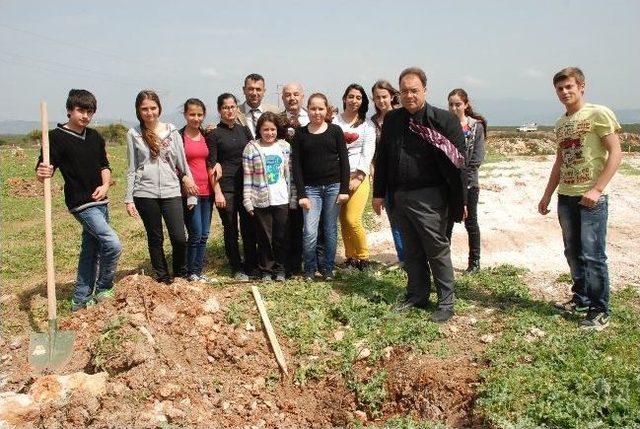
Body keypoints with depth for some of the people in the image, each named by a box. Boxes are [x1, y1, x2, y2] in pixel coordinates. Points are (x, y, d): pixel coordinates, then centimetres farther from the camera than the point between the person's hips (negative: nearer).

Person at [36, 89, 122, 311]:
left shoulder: (95, 137, 9)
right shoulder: (57, 137, -9)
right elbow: (44, 168, -12)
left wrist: (105, 185, -2)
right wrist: (42, 173, -35)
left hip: (100, 201, 7)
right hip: (81, 203, -7)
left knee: (91, 250, 12)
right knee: (113, 244, -16)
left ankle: (81, 299, 24)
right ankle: (103, 290, 6)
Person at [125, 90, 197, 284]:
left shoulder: (172, 132, 4)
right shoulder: (134, 134, 2)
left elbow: (182, 163, 7)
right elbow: (132, 169, 5)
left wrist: (191, 195, 5)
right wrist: (128, 199, 1)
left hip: (171, 192, 1)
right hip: (145, 194, 0)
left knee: (179, 238, -5)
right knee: (155, 238, 9)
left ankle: (179, 271, 22)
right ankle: (163, 278, 23)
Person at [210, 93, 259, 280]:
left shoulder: (244, 130, 10)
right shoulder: (214, 134, -1)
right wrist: (217, 192, -10)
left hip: (247, 186, 3)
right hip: (226, 187, -3)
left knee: (250, 228, 6)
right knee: (230, 230, 5)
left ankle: (252, 265, 19)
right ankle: (237, 269, 16)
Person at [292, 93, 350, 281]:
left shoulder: (335, 130, 3)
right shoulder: (300, 134, 4)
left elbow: (344, 160, 2)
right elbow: (297, 165, 1)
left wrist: (344, 189, -4)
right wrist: (301, 194, -6)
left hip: (333, 187, 0)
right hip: (311, 188, 0)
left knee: (331, 230, 6)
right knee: (310, 232, -8)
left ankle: (328, 269, 20)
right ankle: (309, 269, 12)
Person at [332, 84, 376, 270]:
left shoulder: (367, 124, 5)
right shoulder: (334, 121, 8)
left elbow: (368, 153, -1)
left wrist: (358, 178, -8)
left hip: (359, 176, -2)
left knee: (352, 219, -11)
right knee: (343, 220, 4)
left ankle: (363, 257, 6)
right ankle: (350, 256, 18)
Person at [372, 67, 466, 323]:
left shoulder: (444, 120, -8)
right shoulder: (391, 119, 8)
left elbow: (458, 162, -9)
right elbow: (382, 158, 13)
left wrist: (460, 201, -11)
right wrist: (379, 193, 12)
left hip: (429, 197, -5)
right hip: (400, 196, 5)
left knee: (437, 250, 3)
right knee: (411, 251, 15)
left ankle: (446, 303, 14)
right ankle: (417, 295, 29)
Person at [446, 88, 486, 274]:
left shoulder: (477, 126, 0)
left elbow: (478, 157, -5)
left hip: (468, 182, -1)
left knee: (471, 222, 8)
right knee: (446, 222, 7)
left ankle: (474, 262, 18)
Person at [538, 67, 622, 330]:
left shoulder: (598, 114, -6)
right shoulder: (560, 123, 14)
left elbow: (615, 154, -11)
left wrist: (597, 189, -20)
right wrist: (547, 195, 19)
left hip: (591, 197, -7)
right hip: (566, 197, 7)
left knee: (593, 255, -6)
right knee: (573, 253, 13)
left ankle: (600, 311, 5)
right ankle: (581, 299, 27)